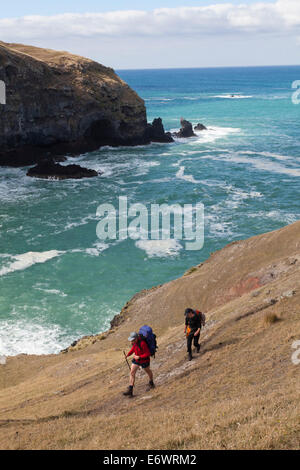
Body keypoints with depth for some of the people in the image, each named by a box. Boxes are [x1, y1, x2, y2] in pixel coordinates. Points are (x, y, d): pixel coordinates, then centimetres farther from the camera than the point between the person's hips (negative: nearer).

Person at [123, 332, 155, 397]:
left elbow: (148, 354, -26)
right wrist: (128, 354, -6)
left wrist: (139, 357, -30)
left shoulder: (142, 343, -34)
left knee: (148, 371, 21)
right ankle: (130, 390, -2)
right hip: (136, 359, 6)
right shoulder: (134, 341, -12)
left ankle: (151, 384, 49)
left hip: (144, 360, -6)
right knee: (132, 372, -2)